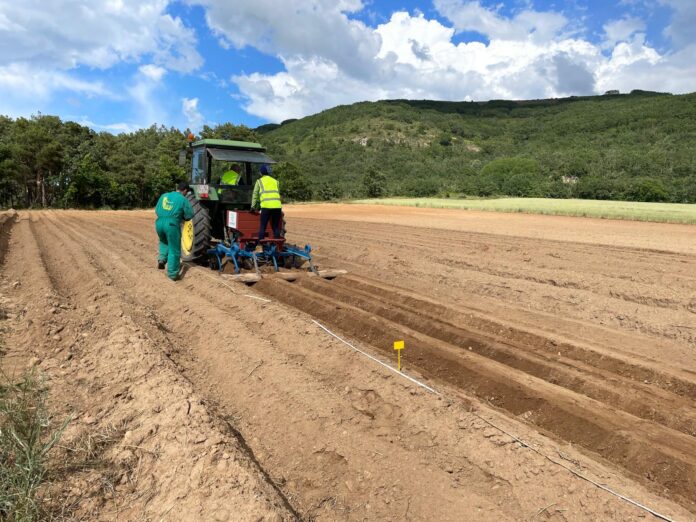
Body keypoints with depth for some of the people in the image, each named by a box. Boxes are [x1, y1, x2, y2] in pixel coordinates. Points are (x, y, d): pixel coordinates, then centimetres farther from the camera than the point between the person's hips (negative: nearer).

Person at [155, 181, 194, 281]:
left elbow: (157, 210, 19)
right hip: (172, 225, -5)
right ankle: (173, 273, 9)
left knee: (164, 242, 34)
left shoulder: (164, 196, 15)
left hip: (159, 223, 5)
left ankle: (162, 259, 14)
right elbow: (190, 215, -1)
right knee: (174, 250, 6)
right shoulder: (183, 199, 0)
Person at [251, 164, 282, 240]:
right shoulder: (275, 181, 24)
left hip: (266, 206, -3)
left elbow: (255, 195, 19)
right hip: (277, 206, 3)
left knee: (263, 227, 2)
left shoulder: (259, 181, 17)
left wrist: (253, 207, 26)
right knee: (276, 227, 10)